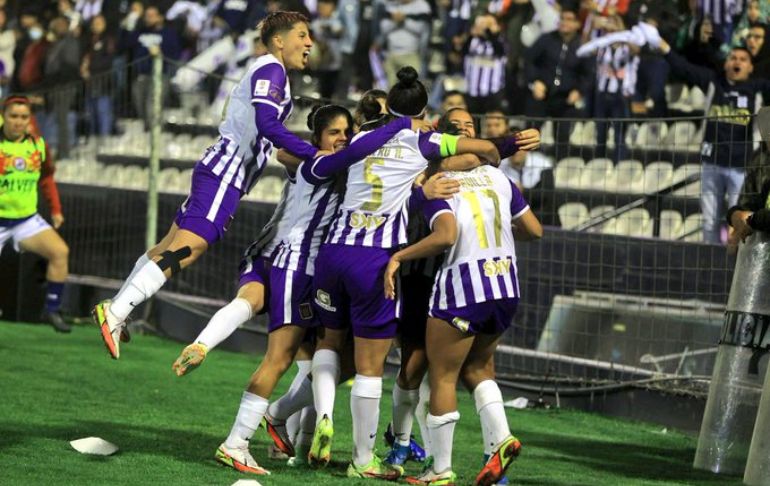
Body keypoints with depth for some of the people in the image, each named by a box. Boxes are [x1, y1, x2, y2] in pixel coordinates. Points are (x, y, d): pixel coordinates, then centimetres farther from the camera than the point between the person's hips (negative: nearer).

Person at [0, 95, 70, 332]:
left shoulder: (38, 144, 1)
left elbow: (46, 178, 15)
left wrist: (56, 209, 10)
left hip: (27, 218, 4)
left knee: (60, 251, -14)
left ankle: (52, 310, -3)